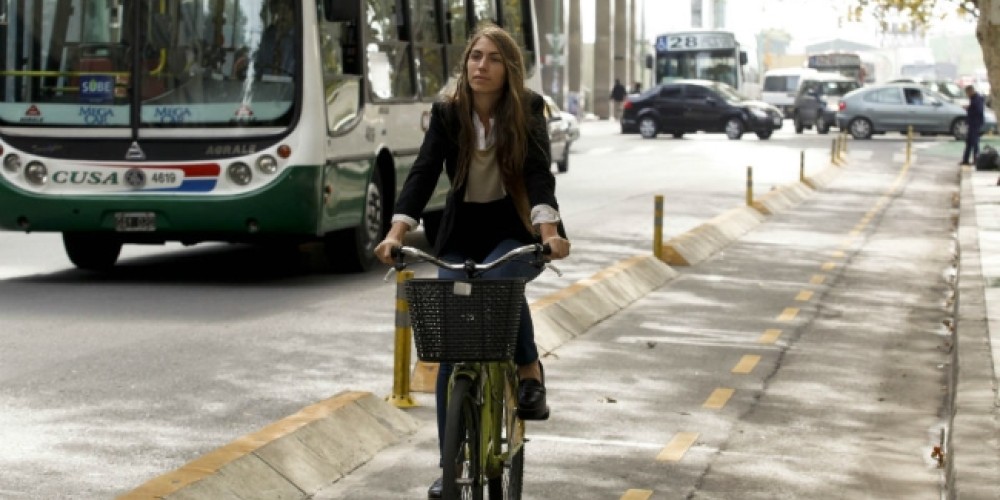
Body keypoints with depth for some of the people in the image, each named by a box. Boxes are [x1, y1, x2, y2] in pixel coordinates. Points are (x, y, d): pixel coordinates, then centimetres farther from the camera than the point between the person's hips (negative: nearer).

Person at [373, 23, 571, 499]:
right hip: (462, 234, 2)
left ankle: (529, 368, -10)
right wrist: (396, 231, -31)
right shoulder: (447, 113, -6)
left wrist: (549, 231, -40)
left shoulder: (527, 110, -11)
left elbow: (539, 173, -23)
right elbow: (423, 173, -15)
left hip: (517, 232, -2)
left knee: (499, 278, -37)